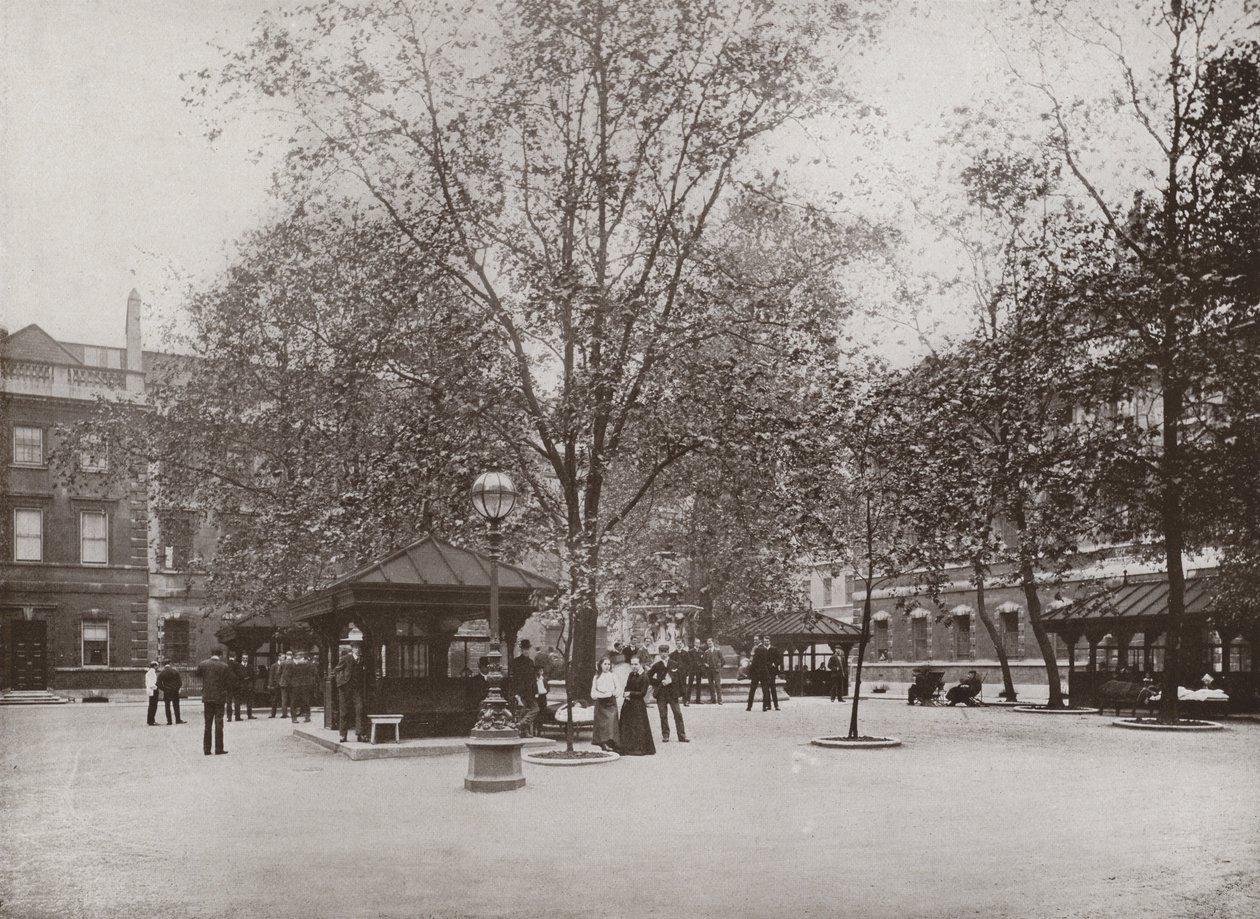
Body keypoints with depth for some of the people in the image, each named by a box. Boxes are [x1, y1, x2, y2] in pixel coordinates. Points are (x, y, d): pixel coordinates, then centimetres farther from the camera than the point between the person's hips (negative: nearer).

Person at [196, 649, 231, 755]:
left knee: (207, 725, 11)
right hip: (220, 698, -2)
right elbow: (228, 684, -5)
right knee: (218, 725, 2)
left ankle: (206, 749, 11)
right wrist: (226, 693, 13)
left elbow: (197, 674, 19)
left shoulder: (202, 664, -3)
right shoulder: (225, 667, -9)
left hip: (207, 698, 3)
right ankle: (218, 749, 1)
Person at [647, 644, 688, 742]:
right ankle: (665, 736, 11)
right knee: (663, 715, 2)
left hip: (673, 693, 0)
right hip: (661, 693, 0)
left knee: (678, 714, -3)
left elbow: (679, 678, 7)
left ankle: (682, 736, 1)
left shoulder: (675, 664, 3)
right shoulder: (656, 665, 3)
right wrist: (660, 683, -2)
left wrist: (670, 681, -5)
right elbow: (649, 676, 7)